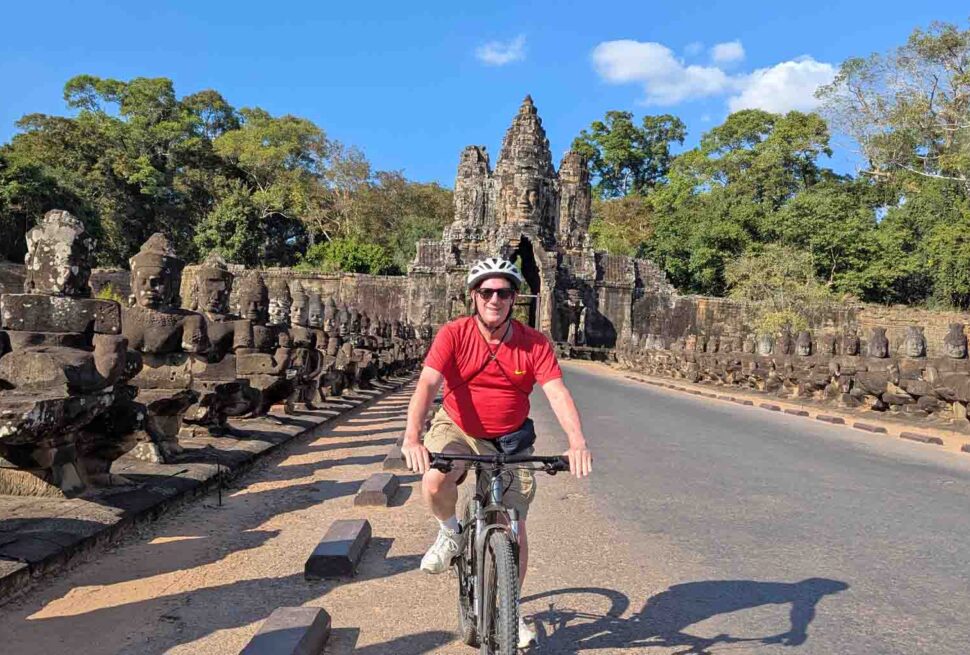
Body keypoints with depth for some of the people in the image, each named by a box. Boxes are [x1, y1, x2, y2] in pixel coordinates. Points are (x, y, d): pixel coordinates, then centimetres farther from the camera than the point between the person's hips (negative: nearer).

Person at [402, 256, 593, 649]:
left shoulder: (534, 343, -14)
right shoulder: (453, 334, -17)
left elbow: (557, 394, -22)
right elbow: (427, 384, -27)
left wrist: (577, 442, -39)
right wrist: (412, 437, -43)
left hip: (510, 440, 1)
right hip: (457, 429, -1)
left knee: (515, 525, 3)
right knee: (434, 483, -31)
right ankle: (450, 534, 5)